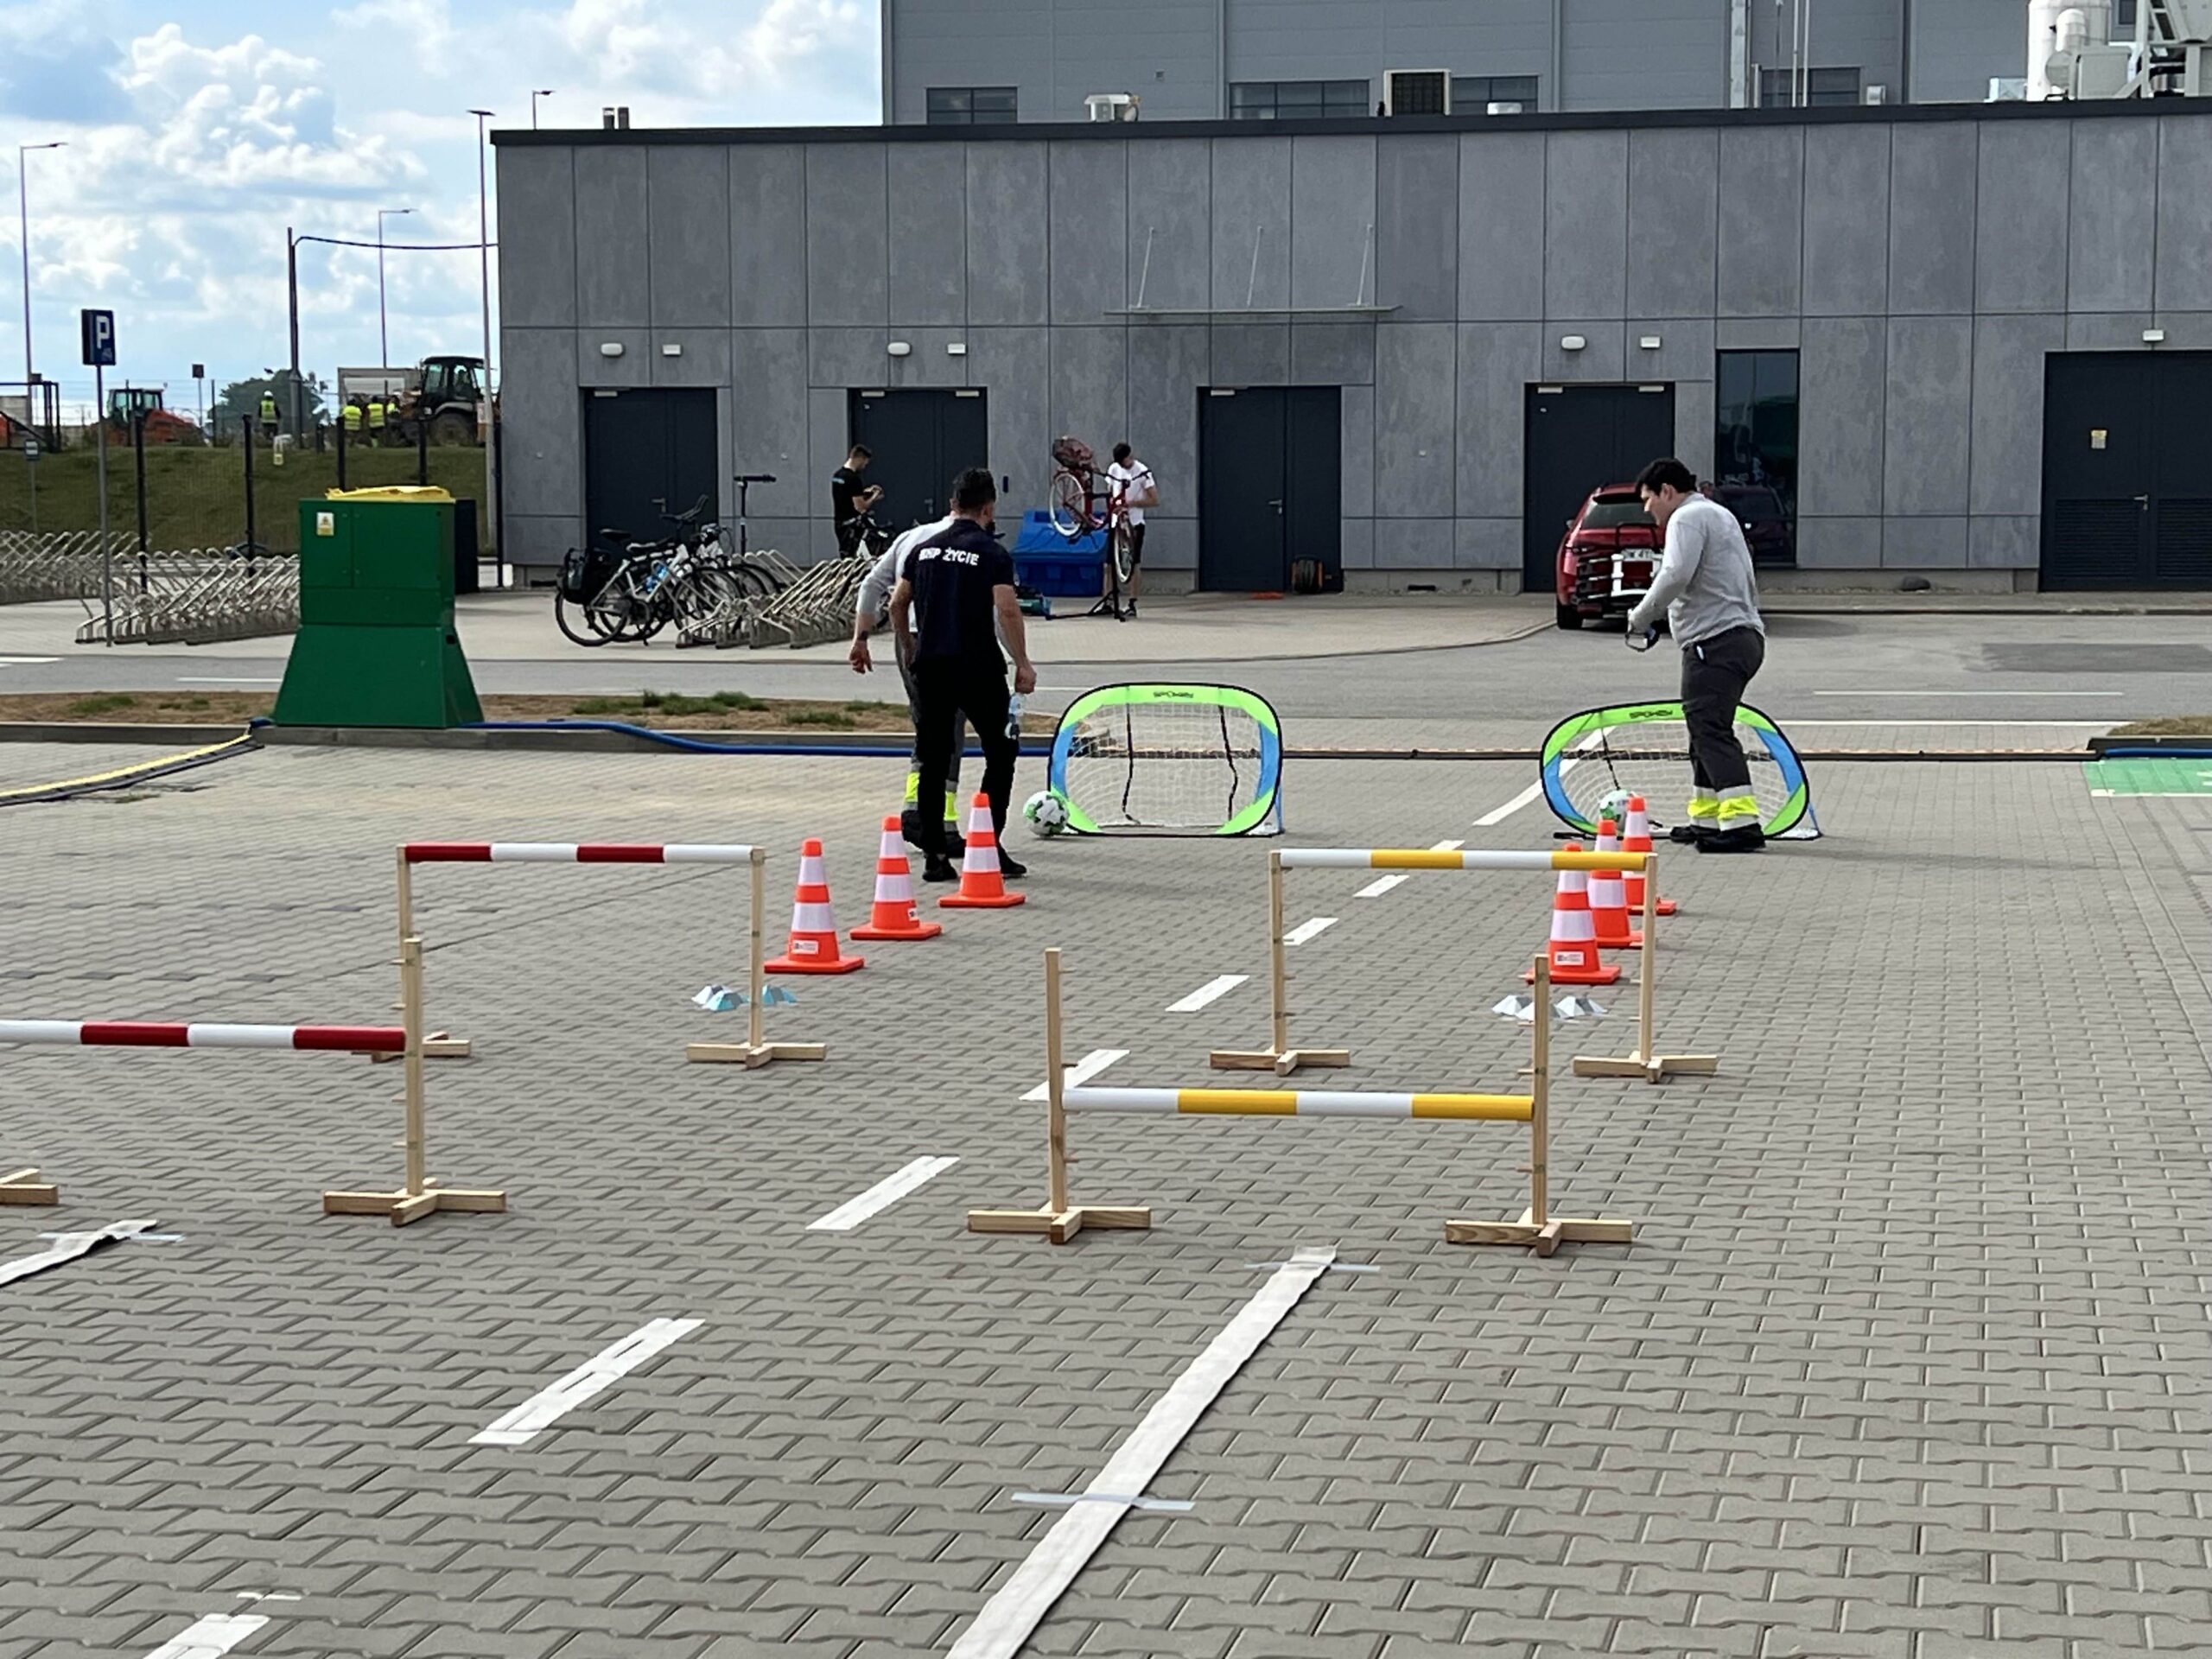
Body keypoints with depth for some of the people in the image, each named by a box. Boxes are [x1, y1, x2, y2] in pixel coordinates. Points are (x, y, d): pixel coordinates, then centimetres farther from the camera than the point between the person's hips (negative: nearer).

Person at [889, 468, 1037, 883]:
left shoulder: (924, 549, 9)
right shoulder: (992, 553, -6)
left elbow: (898, 604, 12)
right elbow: (1007, 611, -14)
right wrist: (1022, 664, -7)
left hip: (930, 666, 5)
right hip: (978, 667, -5)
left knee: (932, 761, 7)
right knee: (1001, 752, 9)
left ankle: (934, 856, 4)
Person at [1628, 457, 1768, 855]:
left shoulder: (1688, 517, -6)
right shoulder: (1721, 515, 27)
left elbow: (1676, 575, -21)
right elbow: (1748, 584, 31)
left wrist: (1642, 617, -11)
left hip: (1715, 642, -11)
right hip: (1744, 635, 11)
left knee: (1712, 732, -15)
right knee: (1707, 732, 17)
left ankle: (1742, 821, -24)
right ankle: (1707, 818, 21)